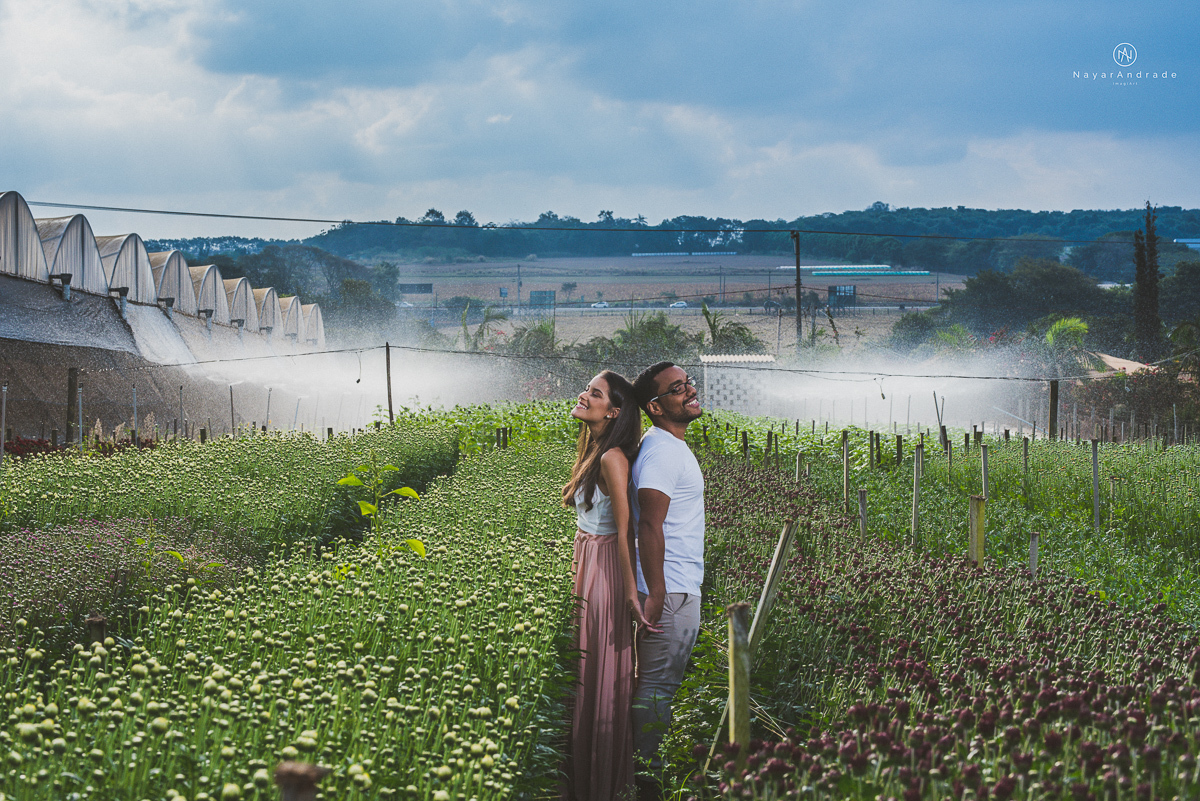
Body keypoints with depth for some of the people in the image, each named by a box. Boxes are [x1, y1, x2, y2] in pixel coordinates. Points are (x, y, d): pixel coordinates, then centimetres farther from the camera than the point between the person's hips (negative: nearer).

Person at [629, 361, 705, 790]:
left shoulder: (673, 447, 17)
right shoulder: (661, 450, -16)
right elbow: (650, 525, -23)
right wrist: (655, 595, -25)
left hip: (681, 589, 10)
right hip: (669, 592, -10)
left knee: (658, 682, 12)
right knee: (657, 685, -6)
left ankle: (647, 767, 18)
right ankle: (648, 775, -2)